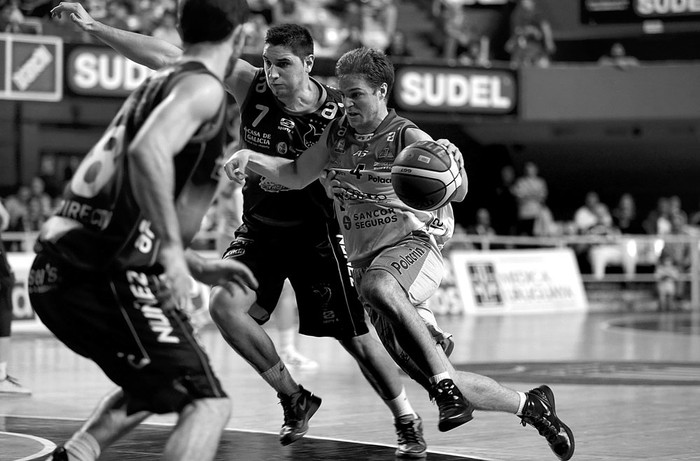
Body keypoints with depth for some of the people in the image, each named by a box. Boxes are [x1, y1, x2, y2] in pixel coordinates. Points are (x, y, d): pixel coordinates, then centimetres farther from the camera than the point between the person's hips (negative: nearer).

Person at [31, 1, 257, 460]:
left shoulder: (158, 84, 23)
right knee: (207, 403, -6)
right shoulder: (202, 87, -4)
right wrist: (172, 251, -27)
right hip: (109, 278, -9)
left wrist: (198, 266, 34)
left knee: (154, 385, 28)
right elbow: (147, 152, -26)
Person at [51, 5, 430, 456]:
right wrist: (94, 26, -23)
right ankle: (294, 399, 2)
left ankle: (408, 422, 19)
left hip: (314, 233, -3)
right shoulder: (251, 85, -16)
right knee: (226, 306, -18)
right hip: (259, 229, 3)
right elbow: (170, 58, -19)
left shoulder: (338, 112, -20)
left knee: (355, 337, -2)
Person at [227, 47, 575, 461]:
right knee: (441, 386, -1)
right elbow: (297, 175, 21)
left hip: (414, 245, -5)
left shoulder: (407, 137, -8)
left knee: (378, 285, -43)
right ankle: (529, 405, 20)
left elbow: (458, 195, -16)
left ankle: (446, 381, -39)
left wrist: (453, 163, -38)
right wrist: (249, 159, 5)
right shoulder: (336, 135, 8)